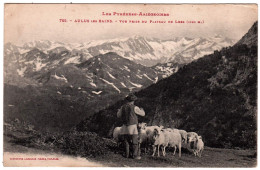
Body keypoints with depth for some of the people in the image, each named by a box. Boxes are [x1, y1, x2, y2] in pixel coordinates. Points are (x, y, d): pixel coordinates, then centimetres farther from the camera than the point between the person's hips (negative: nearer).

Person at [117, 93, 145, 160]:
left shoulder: (123, 107, 1)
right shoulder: (134, 107, -12)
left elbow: (118, 115, 14)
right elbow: (143, 114, 1)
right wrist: (141, 109, 21)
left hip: (125, 127, 5)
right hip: (132, 126, -5)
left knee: (126, 142, 13)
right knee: (134, 142, 2)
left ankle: (127, 154, 16)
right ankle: (135, 155, 3)